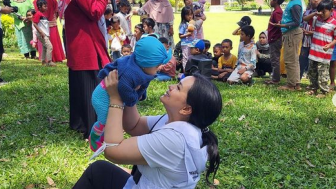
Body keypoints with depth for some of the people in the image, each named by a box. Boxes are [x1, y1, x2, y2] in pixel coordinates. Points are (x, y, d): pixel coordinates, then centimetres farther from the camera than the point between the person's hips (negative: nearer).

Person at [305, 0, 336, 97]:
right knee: (312, 72, 15)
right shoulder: (317, 19, 7)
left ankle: (324, 92, 9)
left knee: (323, 74, -2)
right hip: (314, 51, 7)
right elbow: (305, 19, 14)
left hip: (325, 54, -6)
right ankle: (314, 89, 28)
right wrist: (314, 14, -2)